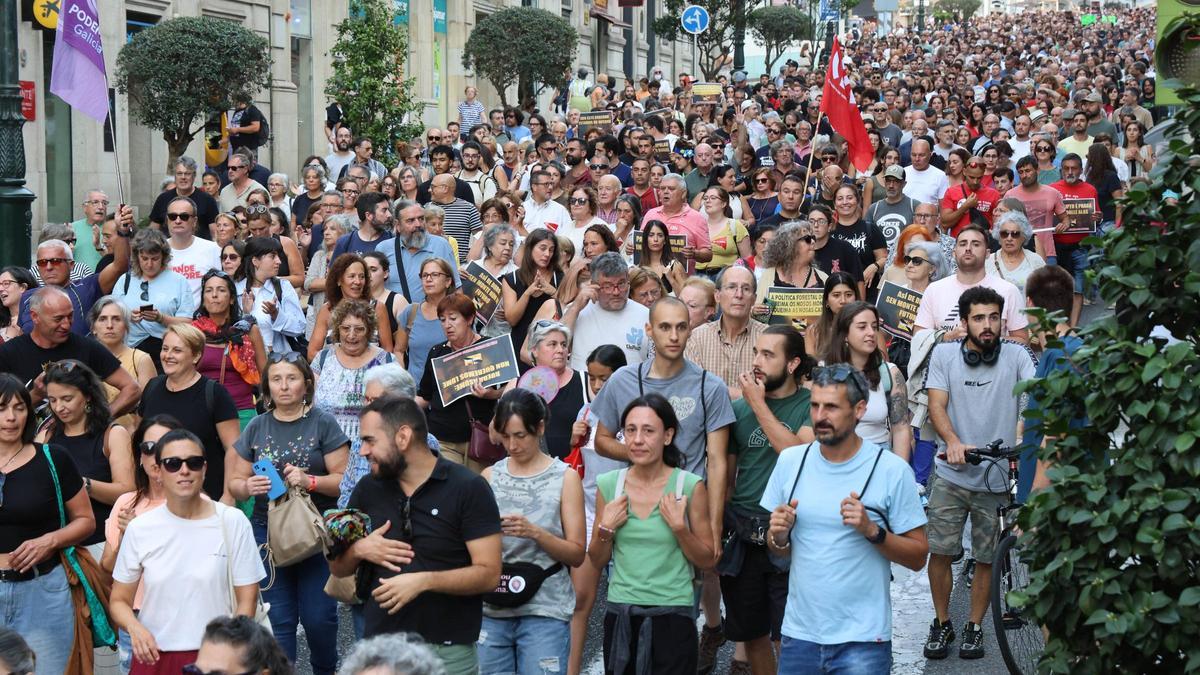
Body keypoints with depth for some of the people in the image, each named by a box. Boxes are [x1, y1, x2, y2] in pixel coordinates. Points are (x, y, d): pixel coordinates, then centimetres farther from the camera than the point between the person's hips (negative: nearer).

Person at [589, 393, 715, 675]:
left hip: (672, 617, -3)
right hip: (620, 616, 3)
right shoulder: (609, 485, 2)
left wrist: (679, 526, -15)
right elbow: (597, 561, 10)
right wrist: (606, 528, -7)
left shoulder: (690, 487, -6)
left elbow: (707, 561, -1)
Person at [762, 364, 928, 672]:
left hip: (862, 639, -3)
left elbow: (917, 557, -6)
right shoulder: (790, 461, 3)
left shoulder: (892, 470, -8)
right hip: (799, 633, 3)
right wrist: (778, 536, -9)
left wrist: (871, 531, -20)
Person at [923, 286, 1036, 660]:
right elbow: (936, 406, -9)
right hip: (951, 475, 0)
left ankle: (974, 627, 25)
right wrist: (953, 442, -29)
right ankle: (942, 624, 18)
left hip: (996, 477, 0)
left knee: (986, 558, 8)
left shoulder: (1016, 355, -4)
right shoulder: (944, 354, -1)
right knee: (939, 552, -1)